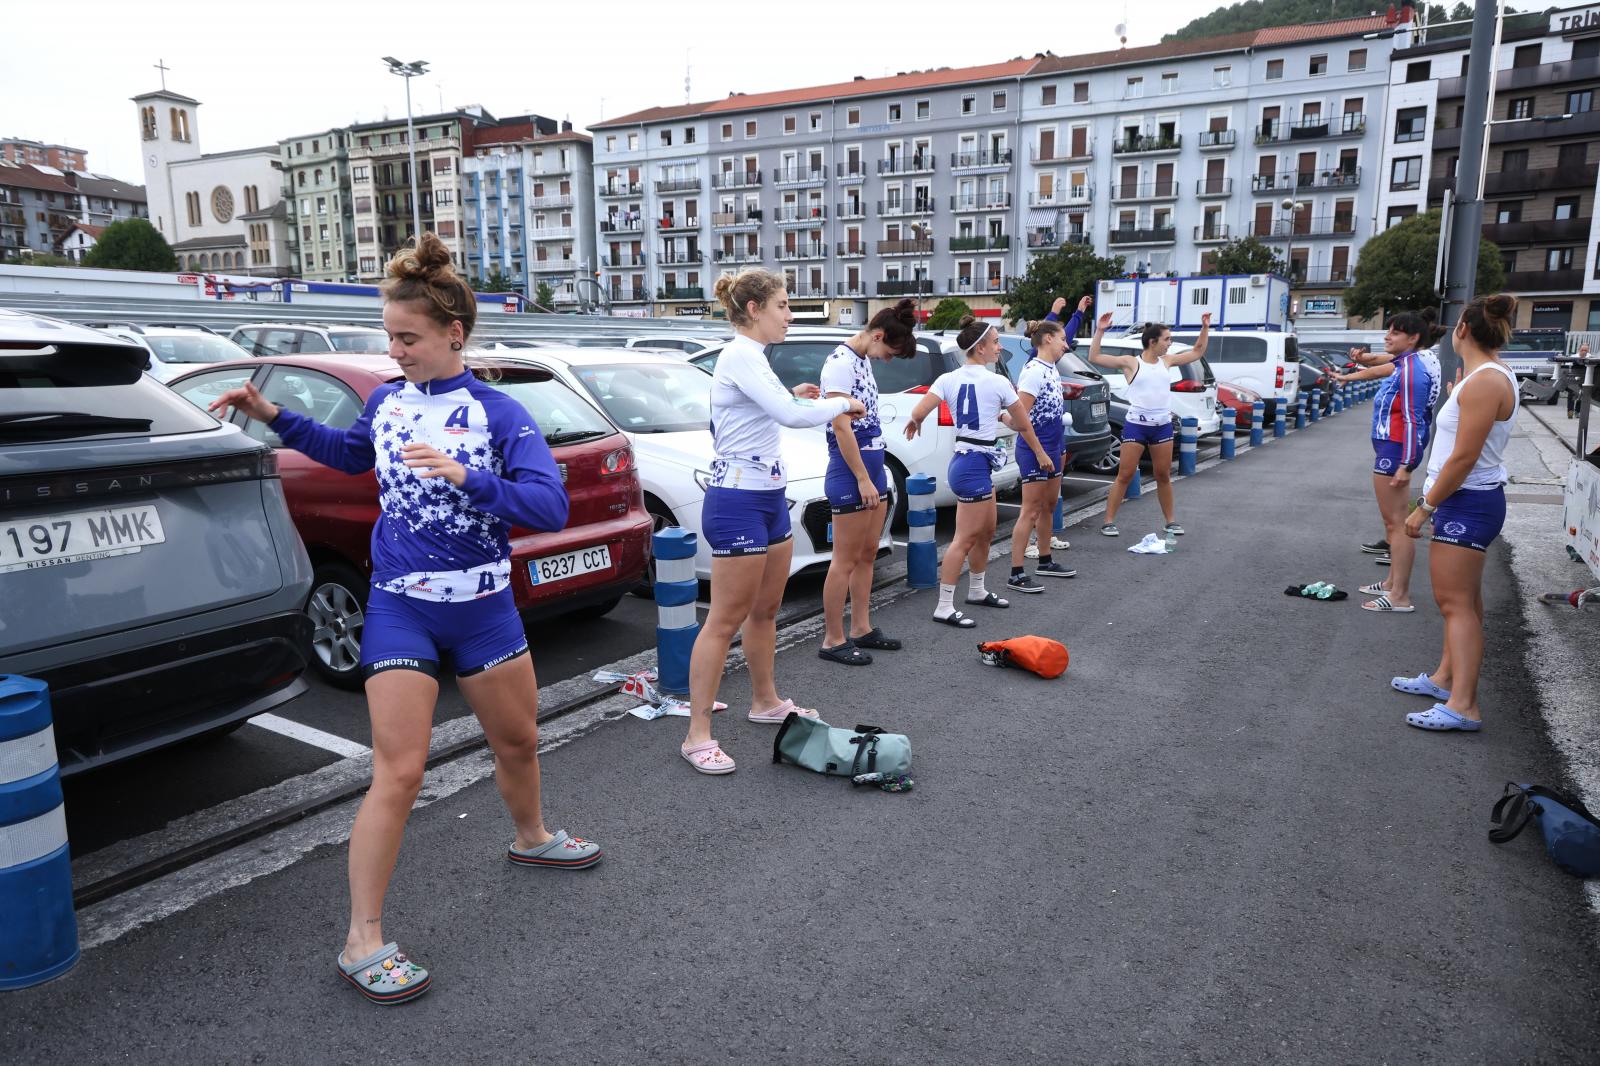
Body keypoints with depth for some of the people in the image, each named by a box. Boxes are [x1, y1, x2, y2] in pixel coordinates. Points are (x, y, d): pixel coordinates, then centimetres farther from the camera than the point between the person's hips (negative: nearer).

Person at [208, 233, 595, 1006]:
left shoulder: (499, 414, -11)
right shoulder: (386, 400, 1)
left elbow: (550, 507, -22)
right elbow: (352, 454, 24)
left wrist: (466, 477, -34)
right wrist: (273, 417, 15)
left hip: (483, 607, 0)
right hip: (400, 608, 0)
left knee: (518, 740, 17)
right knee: (398, 773, -6)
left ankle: (532, 838, 48)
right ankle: (362, 944, 6)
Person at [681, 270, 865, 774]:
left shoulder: (749, 358, 14)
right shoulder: (741, 356, -17)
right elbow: (792, 416, -27)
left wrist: (791, 395, 13)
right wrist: (842, 404, -11)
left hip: (769, 497, 10)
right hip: (738, 502, -10)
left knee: (766, 609, 20)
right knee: (726, 619, -5)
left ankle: (766, 702, 36)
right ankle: (698, 735, 3)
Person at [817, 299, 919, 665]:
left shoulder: (863, 361, 13)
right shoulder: (840, 363, -15)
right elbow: (841, 428, -20)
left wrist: (875, 475, 14)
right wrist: (863, 479, -19)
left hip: (873, 465, 9)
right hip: (850, 471, -9)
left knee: (867, 555, 14)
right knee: (846, 560, -3)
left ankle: (862, 628, 24)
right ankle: (833, 640, 6)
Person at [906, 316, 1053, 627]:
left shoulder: (948, 379, 2)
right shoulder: (997, 382, -10)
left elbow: (917, 415, -8)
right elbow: (1024, 425, 1)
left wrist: (912, 425, 16)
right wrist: (1041, 454, 16)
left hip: (963, 460, 7)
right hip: (975, 464, -7)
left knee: (986, 532, 21)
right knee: (964, 539, -4)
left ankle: (977, 591, 35)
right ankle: (944, 608, -1)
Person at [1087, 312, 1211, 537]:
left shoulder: (1166, 361, 11)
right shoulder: (1130, 362, -4)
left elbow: (1197, 352, 24)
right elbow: (1094, 358, -11)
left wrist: (1205, 327, 17)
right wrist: (1100, 331, -16)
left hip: (1163, 426, 5)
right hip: (1136, 425, -5)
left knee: (1163, 476, 12)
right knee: (1125, 475, -3)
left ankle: (1170, 522, 22)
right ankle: (1109, 521, 3)